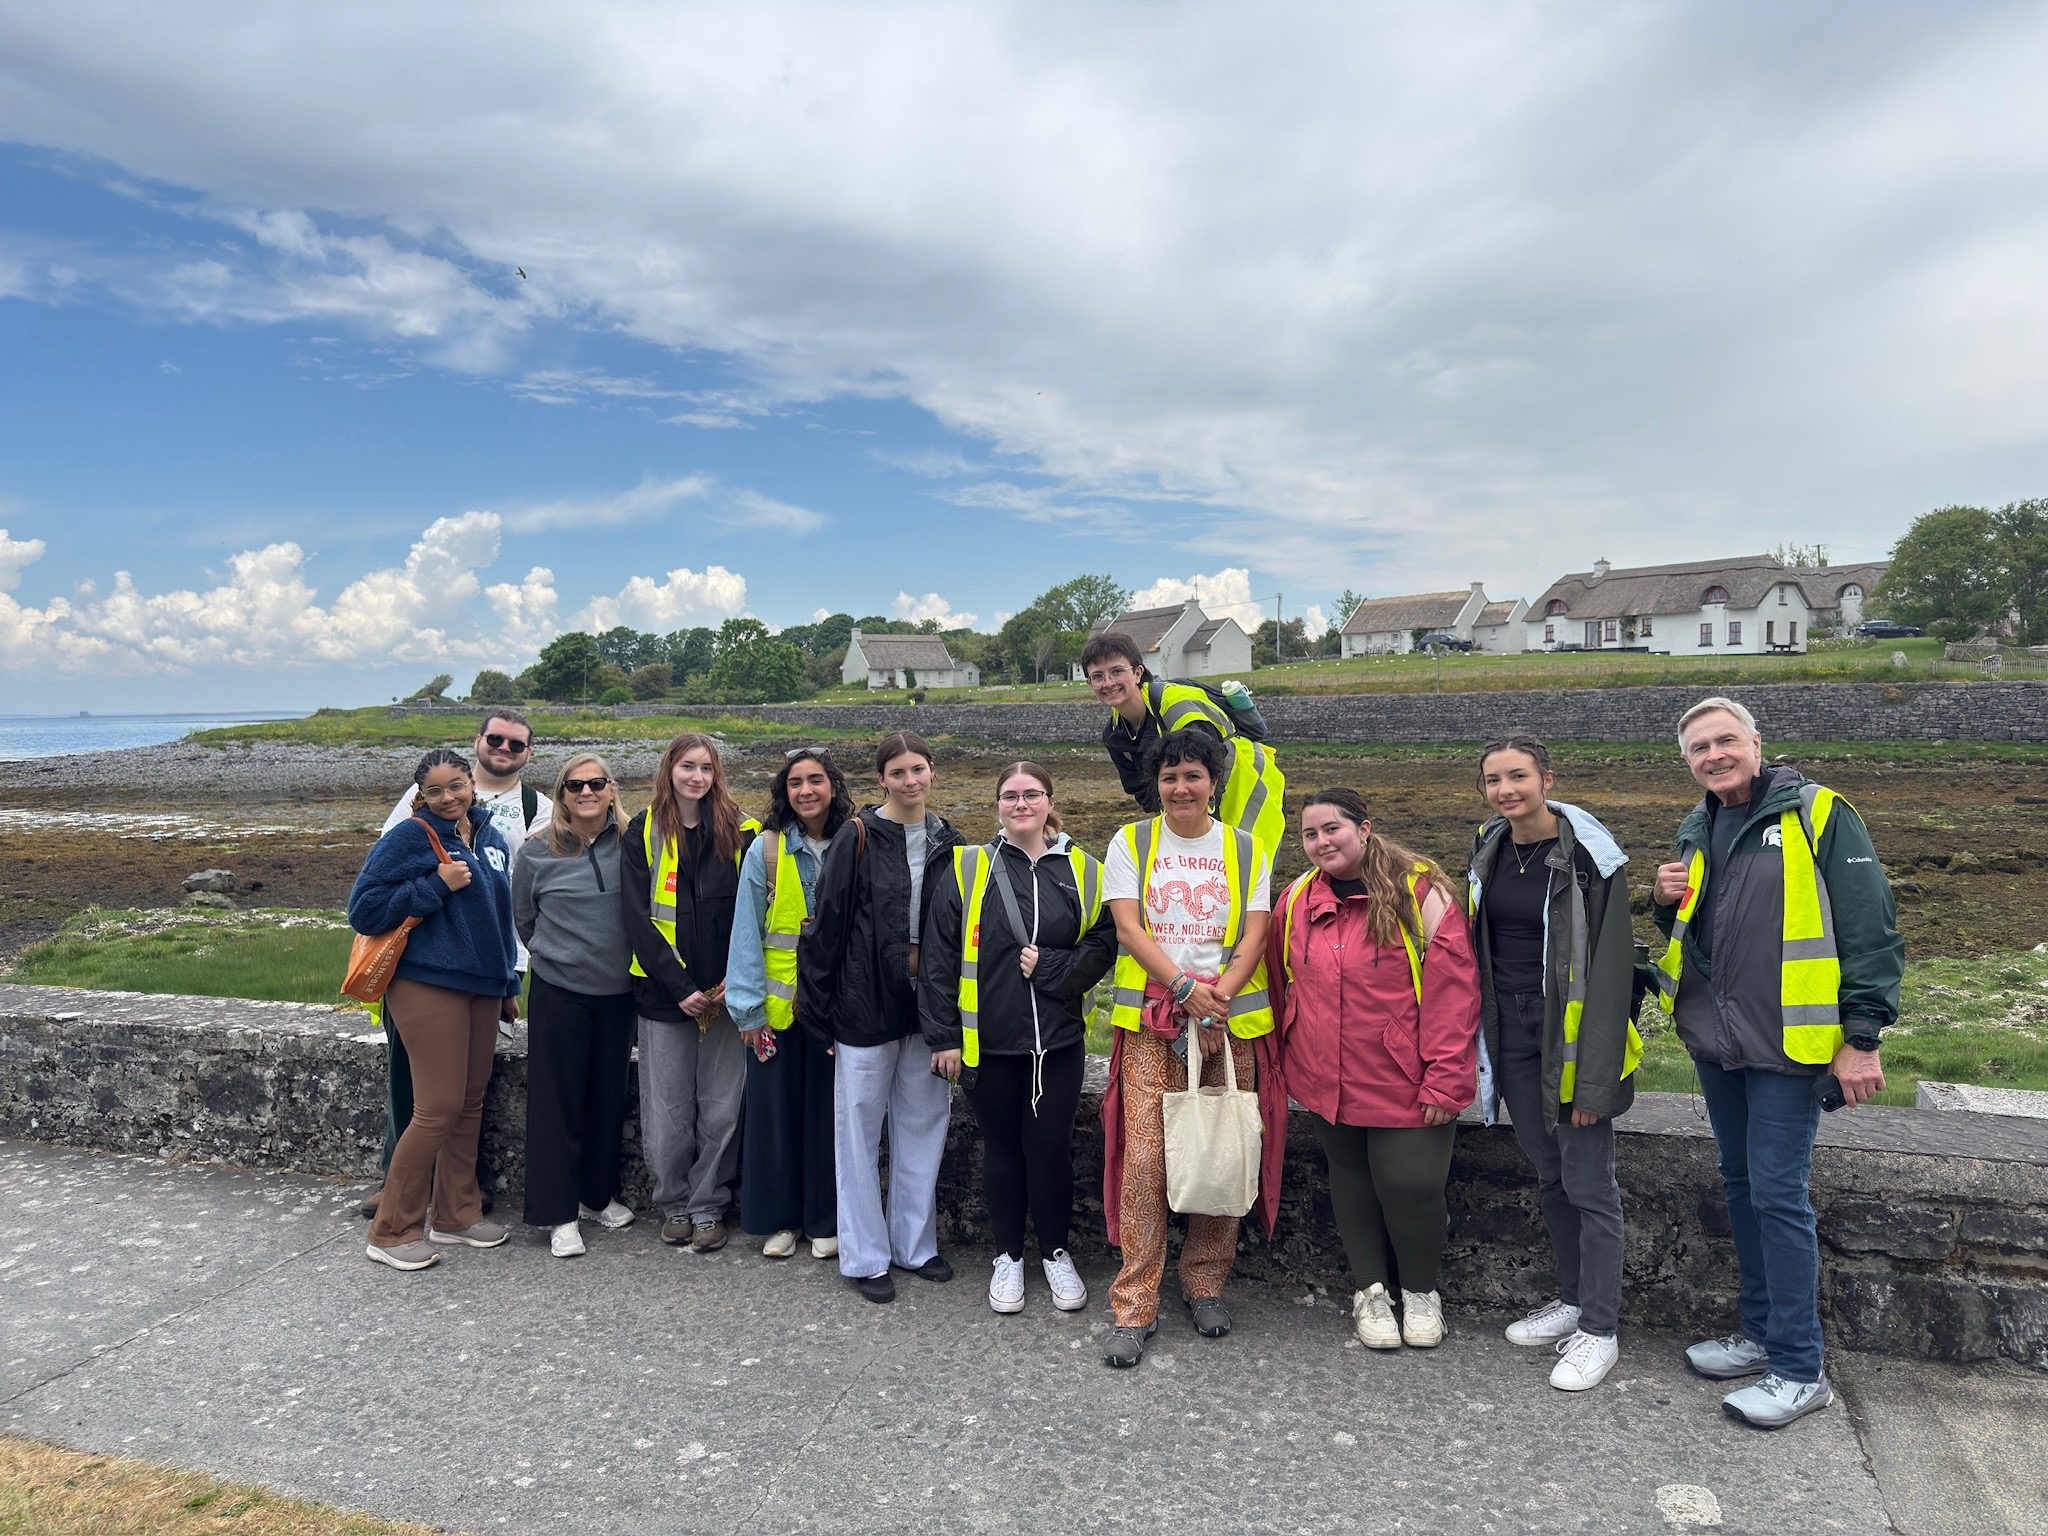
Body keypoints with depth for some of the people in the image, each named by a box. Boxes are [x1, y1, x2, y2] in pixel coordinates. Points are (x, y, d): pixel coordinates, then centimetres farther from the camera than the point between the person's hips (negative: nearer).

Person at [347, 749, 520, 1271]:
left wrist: (508, 985, 21)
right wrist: (436, 885, -18)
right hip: (428, 988, -7)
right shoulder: (410, 837, -8)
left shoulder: (491, 840, 13)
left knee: (470, 1105, 12)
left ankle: (456, 1214, 25)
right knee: (438, 1109, -8)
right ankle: (393, 1232, 6)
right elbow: (363, 910, -11)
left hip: (481, 989, 7)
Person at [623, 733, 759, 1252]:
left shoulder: (741, 833, 2)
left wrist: (734, 981, -10)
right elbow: (638, 917, -4)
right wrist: (680, 987, -11)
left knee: (721, 1108, 4)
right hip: (663, 991, 0)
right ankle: (674, 1204, 25)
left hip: (724, 994, 0)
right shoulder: (644, 833, 1)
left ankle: (709, 1206, 20)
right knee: (668, 1110, 6)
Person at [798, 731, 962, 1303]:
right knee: (860, 1126, 6)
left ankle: (915, 1243, 28)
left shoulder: (946, 840, 5)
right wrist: (818, 1003, -8)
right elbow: (827, 922, -8)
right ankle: (865, 1256, 19)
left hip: (927, 1002, 4)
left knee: (923, 1123, 12)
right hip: (866, 1002, -4)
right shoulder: (856, 838, -8)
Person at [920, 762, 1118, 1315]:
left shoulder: (1082, 870, 2)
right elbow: (938, 954, -3)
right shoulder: (969, 869, -2)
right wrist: (943, 1035, -5)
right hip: (988, 1041, 0)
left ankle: (1055, 1253, 29)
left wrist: (1050, 968, -14)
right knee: (1001, 1146, 12)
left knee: (1050, 1147, 7)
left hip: (1059, 1040, 1)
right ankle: (1008, 1255, 30)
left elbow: (1103, 943, 0)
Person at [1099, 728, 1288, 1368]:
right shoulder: (1131, 843, 5)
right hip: (1151, 1020, -1)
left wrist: (1217, 999, -15)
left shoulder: (1245, 849, 8)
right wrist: (1186, 987, -16)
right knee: (1144, 1157, -6)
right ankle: (1134, 1307, 4)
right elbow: (1128, 929, -4)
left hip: (1232, 1020, 2)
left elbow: (1254, 935, 1)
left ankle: (1205, 1282, 25)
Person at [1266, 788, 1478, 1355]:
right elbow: (1282, 984, 13)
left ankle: (1420, 1291, 27)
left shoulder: (1422, 893, -12)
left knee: (1409, 1184, -1)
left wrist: (1443, 1079, -15)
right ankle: (1371, 1289, 35)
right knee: (1351, 1180, 15)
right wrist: (1285, 1061, 12)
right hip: (1328, 1084, 4)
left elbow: (1454, 989, -13)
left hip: (1405, 1085, -4)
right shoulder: (1296, 901, 3)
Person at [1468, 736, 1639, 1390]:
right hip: (1511, 1030, 6)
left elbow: (1611, 970, -15)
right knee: (1549, 1174, 17)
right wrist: (1478, 1040, 11)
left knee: (1588, 1184, 2)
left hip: (1569, 1033, -6)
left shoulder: (1589, 856, -14)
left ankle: (1600, 1330, 15)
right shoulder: (1489, 851, 6)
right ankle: (1573, 1298, 33)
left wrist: (1594, 1078, -17)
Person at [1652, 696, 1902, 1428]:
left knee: (1778, 1195, -4)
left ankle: (1800, 1371, 9)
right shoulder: (1697, 829, 10)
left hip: (1788, 1042, -7)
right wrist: (1669, 900, -2)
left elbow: (1872, 929, -13)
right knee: (1741, 1184, 15)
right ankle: (1761, 1332, 30)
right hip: (1714, 1043, 7)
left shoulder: (1818, 815, -11)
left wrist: (1862, 1038, -15)